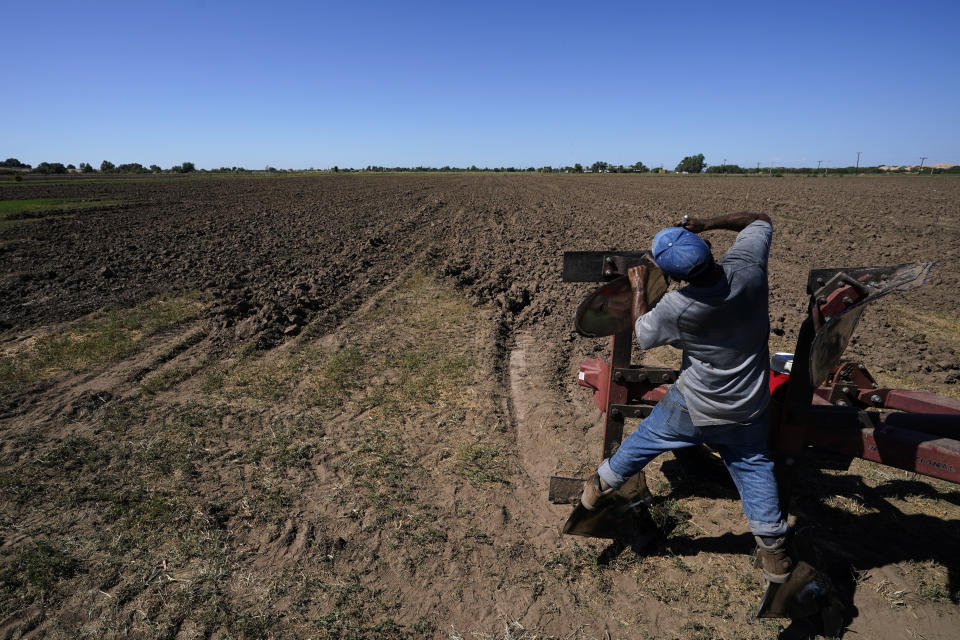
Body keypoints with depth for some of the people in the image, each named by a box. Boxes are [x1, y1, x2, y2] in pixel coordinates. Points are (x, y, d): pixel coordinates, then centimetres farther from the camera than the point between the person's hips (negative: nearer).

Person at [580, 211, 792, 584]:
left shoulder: (677, 308, -28)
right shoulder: (747, 265, -18)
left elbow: (643, 334, -8)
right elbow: (760, 221, 3)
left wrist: (638, 289, 3)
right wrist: (707, 224, -7)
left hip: (694, 408, -3)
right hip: (749, 411, 4)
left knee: (644, 440, 18)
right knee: (754, 467, 22)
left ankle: (601, 487, 38)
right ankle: (773, 550, 30)